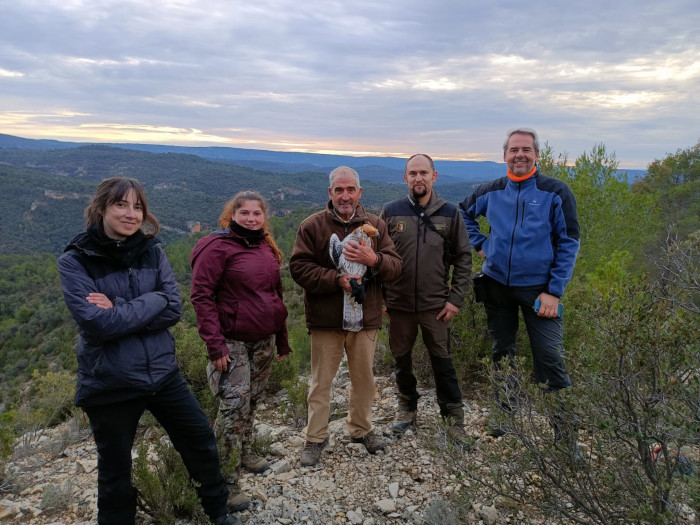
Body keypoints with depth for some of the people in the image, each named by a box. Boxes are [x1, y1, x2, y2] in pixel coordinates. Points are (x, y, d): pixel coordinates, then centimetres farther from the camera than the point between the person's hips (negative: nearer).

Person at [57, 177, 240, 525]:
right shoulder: (75, 261, -10)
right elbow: (96, 323, -22)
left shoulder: (152, 252, 0)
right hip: (109, 385, -3)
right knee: (115, 470, 15)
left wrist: (119, 310, -18)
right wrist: (153, 301, -16)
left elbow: (174, 310, -9)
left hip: (162, 372, 4)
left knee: (201, 440, 15)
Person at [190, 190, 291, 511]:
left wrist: (282, 339, 17)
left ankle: (245, 452, 35)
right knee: (234, 408, -6)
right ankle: (227, 484, 6)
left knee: (252, 402, 15)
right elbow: (201, 296, -14)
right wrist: (214, 344, -19)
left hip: (264, 340, 6)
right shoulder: (217, 247, -10)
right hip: (232, 342, -6)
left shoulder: (267, 247, 10)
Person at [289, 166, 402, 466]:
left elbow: (395, 265, 1)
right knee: (321, 380, 7)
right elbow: (299, 267, -11)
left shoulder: (375, 225, 5)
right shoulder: (312, 226, -4)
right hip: (325, 318, -3)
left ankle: (361, 429, 37)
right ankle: (316, 438, 23)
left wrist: (374, 260, -21)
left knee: (364, 377, 17)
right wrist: (337, 279, -21)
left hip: (366, 316, 3)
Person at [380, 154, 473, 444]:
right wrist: (379, 296, 0)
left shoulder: (450, 213, 0)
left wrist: (455, 298, -3)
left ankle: (454, 416, 24)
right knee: (401, 358, 14)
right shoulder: (391, 211, 0)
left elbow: (463, 258, 3)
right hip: (398, 303, 1)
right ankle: (407, 407, 36)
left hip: (436, 304, -1)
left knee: (442, 360, 7)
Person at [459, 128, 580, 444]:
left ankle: (563, 424, 9)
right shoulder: (491, 192, 4)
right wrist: (479, 243, 7)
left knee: (549, 357, -7)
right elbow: (462, 213, 22)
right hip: (496, 285, 4)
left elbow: (569, 243, -5)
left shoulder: (556, 193, -5)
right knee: (502, 353, 13)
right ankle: (507, 414, 30)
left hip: (538, 288, -3)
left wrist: (554, 291, -11)